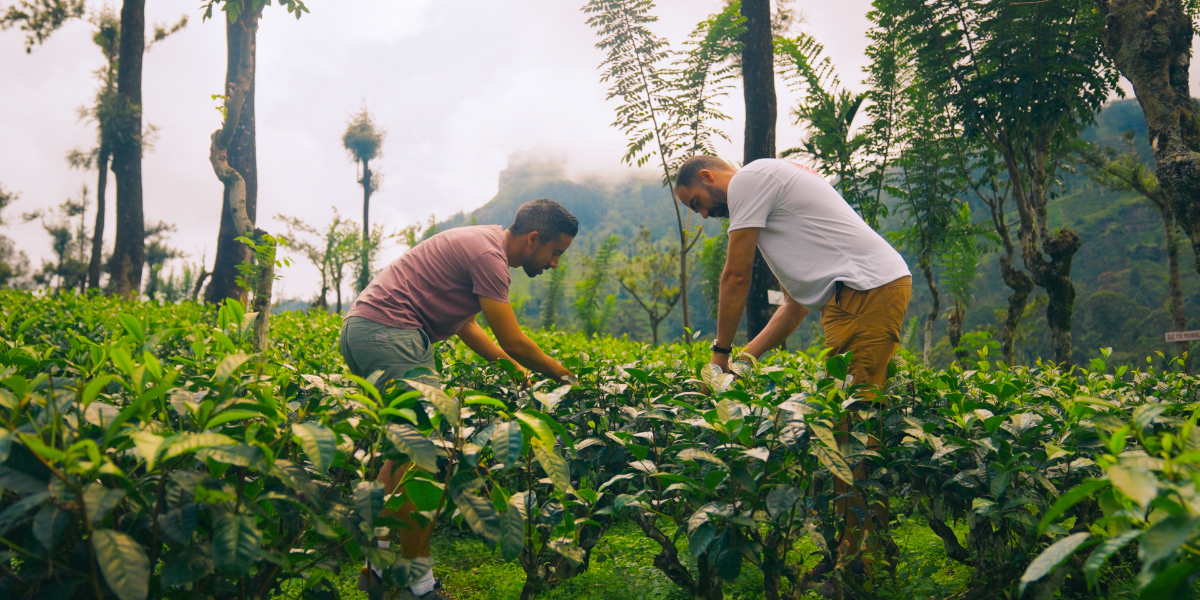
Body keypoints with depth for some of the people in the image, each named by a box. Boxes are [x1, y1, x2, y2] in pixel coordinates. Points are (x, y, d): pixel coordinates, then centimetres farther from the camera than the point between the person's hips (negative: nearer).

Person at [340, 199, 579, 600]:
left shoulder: (483, 242, 18)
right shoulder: (488, 254, -14)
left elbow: (462, 322, 26)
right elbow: (512, 342, -14)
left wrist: (517, 369, 22)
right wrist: (561, 374, 2)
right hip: (388, 331, -11)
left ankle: (378, 567, 19)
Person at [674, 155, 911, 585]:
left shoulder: (749, 179, -1)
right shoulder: (770, 187, 27)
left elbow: (736, 276, -4)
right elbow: (796, 302, 23)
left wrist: (720, 350, 7)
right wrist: (744, 357, 18)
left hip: (870, 289, -10)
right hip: (847, 298, 10)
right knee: (841, 418, 6)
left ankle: (865, 542, -7)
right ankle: (850, 537, 9)